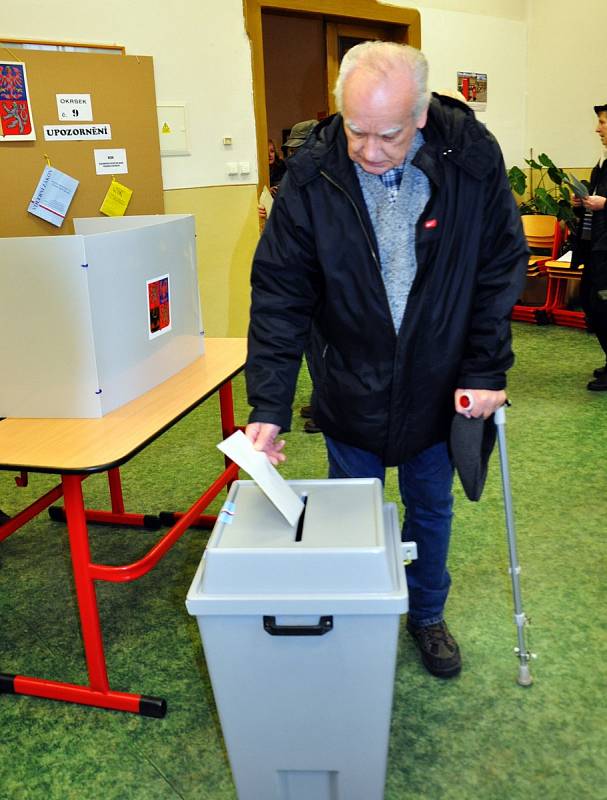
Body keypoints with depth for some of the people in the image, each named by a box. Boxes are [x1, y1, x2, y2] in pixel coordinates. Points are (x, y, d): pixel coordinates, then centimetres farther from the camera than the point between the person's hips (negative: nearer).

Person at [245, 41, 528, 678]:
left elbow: (502, 268, -7)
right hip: (350, 389, 0)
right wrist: (268, 406, -21)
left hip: (437, 385, 1)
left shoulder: (472, 157, -16)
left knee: (431, 508, 19)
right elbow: (279, 295, -15)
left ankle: (427, 615, 44)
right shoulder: (311, 177, -17)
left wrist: (485, 370, -11)